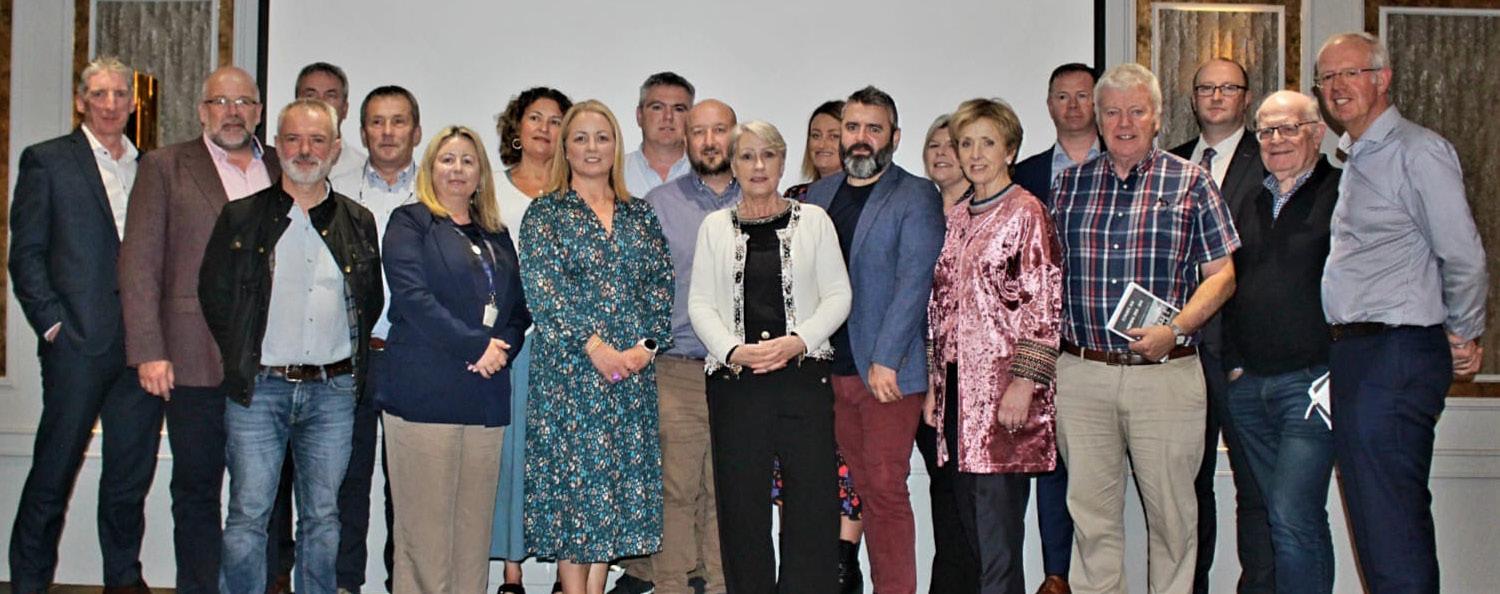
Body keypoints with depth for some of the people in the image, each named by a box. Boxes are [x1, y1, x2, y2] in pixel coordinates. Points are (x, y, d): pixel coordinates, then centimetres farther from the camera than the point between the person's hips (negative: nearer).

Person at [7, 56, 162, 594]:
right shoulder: (47, 161, 4)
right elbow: (26, 254, 0)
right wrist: (52, 323, -9)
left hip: (143, 342, 4)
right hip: (78, 340, -4)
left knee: (132, 472, 9)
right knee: (54, 471, 3)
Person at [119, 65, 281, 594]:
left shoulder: (283, 168, 13)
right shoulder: (164, 167, 5)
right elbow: (138, 263, 0)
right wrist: (148, 351, -9)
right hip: (196, 362, -2)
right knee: (197, 490, 7)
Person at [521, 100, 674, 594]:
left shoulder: (640, 216, 14)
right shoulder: (545, 213, 3)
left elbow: (661, 285, 7)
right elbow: (542, 287, -8)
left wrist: (646, 345, -8)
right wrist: (592, 343, -17)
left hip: (635, 370, 4)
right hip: (568, 370, -3)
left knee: (621, 478, 5)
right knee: (572, 479, -2)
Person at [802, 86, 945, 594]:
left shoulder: (915, 197, -2)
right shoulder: (819, 194, 15)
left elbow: (915, 280, -11)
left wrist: (885, 360, -18)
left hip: (888, 371, -5)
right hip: (832, 370, 5)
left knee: (886, 488, -5)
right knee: (866, 489, 10)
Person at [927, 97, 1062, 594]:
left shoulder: (1026, 213, -5)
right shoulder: (956, 217, 16)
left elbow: (1044, 306, -11)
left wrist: (1023, 386, -17)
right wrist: (935, 385, 14)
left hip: (1002, 388, -7)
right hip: (956, 383, 7)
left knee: (998, 514, -6)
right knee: (966, 509, 11)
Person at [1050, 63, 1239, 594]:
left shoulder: (1191, 183, 4)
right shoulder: (1069, 184, 11)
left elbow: (1222, 274, 2)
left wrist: (1174, 329, -13)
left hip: (1166, 371, -2)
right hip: (1081, 373, 2)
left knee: (1171, 510, 6)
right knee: (1091, 511, 8)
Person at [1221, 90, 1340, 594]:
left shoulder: (1343, 194, -2)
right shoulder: (1249, 203, 16)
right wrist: (1233, 360, 12)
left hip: (1311, 382, -6)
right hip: (1249, 384, 6)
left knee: (1293, 521, -13)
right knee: (1286, 519, 13)